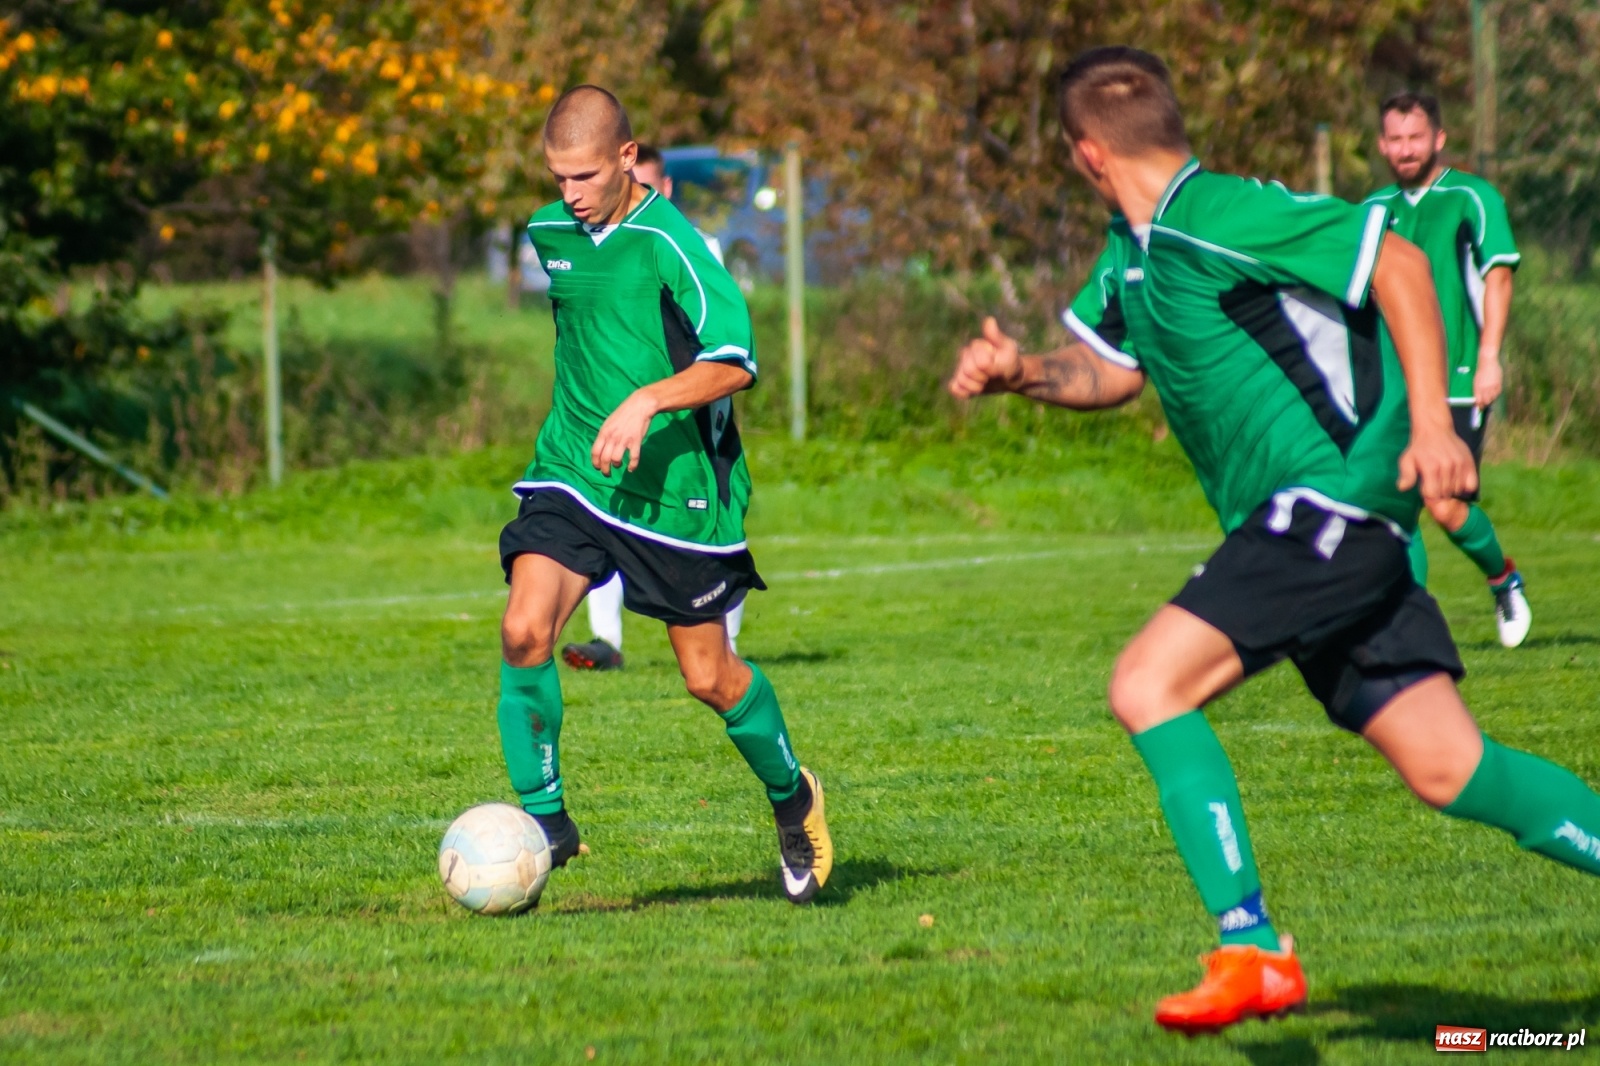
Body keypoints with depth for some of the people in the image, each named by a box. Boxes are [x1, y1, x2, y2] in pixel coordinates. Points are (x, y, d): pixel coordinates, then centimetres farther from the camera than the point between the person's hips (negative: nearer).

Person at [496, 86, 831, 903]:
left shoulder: (668, 242, -15)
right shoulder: (549, 234, 6)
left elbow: (734, 362, -25)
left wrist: (647, 402, -37)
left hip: (676, 486, -5)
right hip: (571, 471, 5)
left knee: (708, 677, 6)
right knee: (524, 629, -19)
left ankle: (792, 798, 34)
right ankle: (543, 819, -7)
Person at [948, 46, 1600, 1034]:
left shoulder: (1220, 215, -13)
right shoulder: (1132, 258, 14)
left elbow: (1396, 258, -15)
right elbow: (1112, 370, 30)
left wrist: (1432, 422, -20)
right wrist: (1025, 372, 9)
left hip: (1334, 498, -9)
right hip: (1300, 526, 9)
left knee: (1149, 682, -16)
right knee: (1449, 769, 4)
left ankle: (1253, 951, -16)